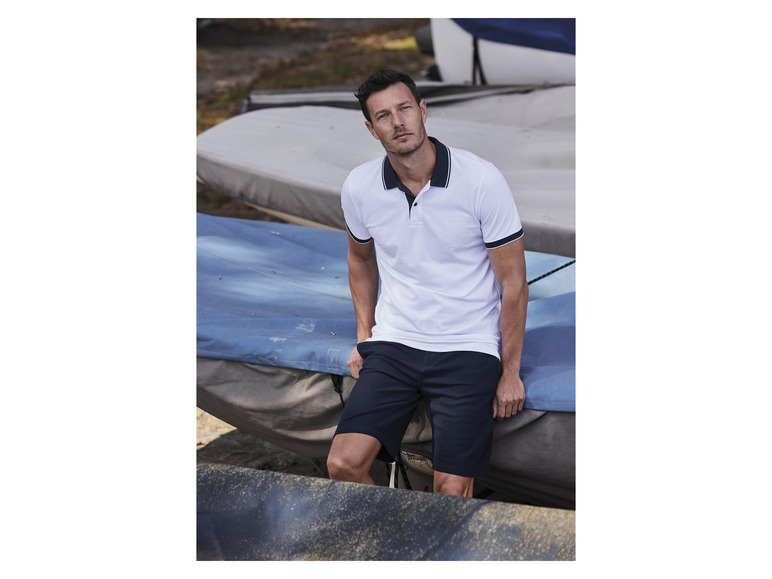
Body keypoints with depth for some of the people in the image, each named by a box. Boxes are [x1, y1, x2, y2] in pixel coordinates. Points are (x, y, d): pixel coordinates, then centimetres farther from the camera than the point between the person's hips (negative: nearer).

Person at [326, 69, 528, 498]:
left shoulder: (482, 180, -11)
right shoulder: (358, 187, -1)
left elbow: (514, 284, -5)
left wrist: (510, 372, -3)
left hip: (469, 349, -3)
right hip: (393, 345, 3)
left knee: (451, 490, -12)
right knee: (343, 464, -14)